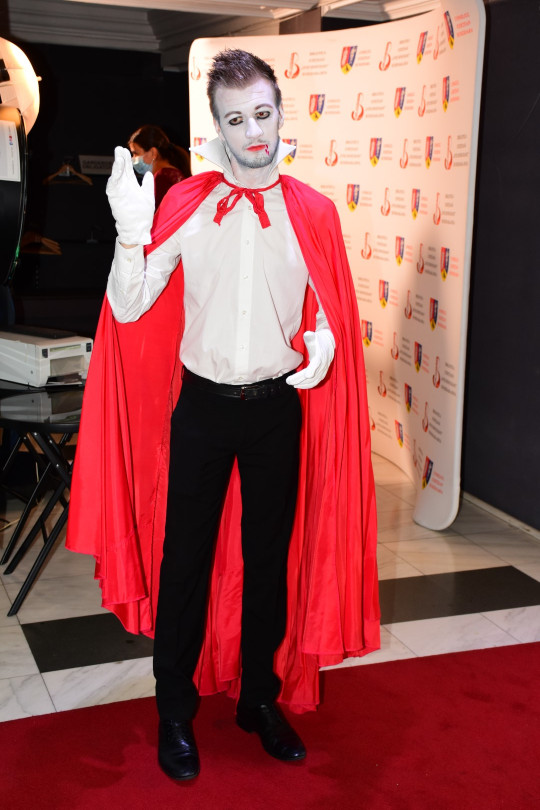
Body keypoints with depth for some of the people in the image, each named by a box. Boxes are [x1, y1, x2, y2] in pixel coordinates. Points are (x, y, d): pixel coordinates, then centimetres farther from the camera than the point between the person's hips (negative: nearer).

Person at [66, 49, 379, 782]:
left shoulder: (313, 213, -2)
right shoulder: (185, 205, -4)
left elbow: (330, 311, 7)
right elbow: (130, 308, -7)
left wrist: (322, 345, -15)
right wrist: (131, 233, -22)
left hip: (278, 409, 1)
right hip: (201, 407, -1)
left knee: (270, 559, 13)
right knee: (184, 560, 7)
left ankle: (260, 697, 34)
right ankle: (175, 710, 27)